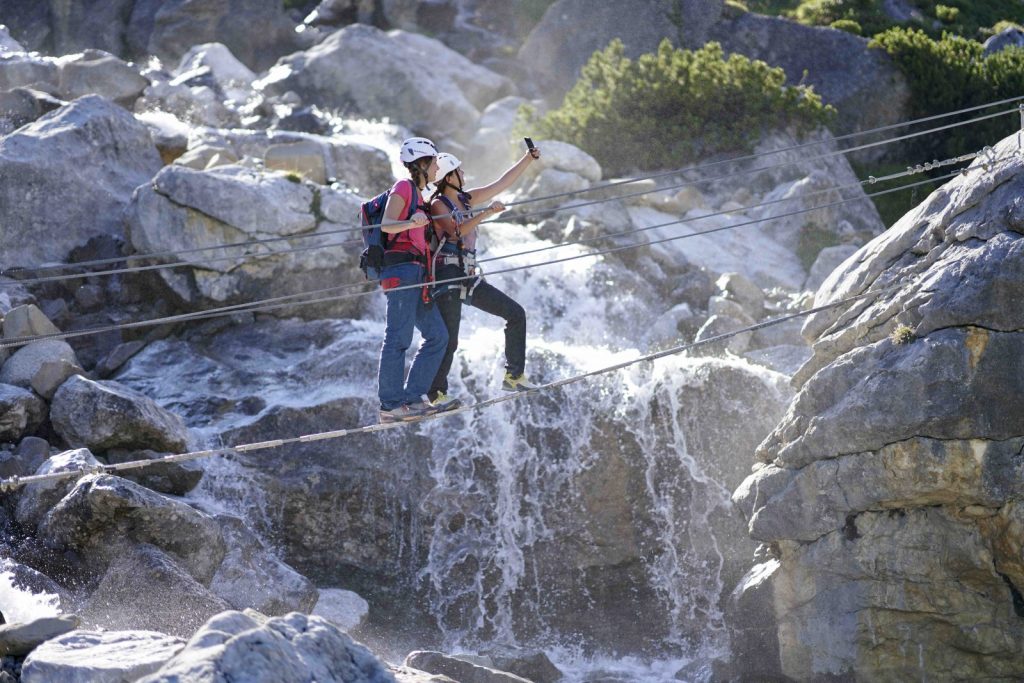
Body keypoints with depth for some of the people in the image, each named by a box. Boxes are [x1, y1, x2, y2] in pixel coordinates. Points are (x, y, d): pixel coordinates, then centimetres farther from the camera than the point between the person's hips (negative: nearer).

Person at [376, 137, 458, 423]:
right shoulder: (403, 187, -4)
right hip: (402, 268, -10)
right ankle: (391, 406, -11)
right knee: (398, 337, -11)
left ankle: (412, 398, 4)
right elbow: (386, 225, -17)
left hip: (416, 272, 10)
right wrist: (411, 222, -35)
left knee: (437, 335, 4)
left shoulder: (417, 193, 24)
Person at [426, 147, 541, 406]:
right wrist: (486, 212, -26)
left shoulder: (465, 199, 15)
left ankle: (514, 376, 10)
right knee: (448, 340, -12)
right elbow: (456, 231, -22)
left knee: (515, 314, 7)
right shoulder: (437, 204, -6)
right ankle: (436, 395, -5)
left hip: (468, 277, 8)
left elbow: (502, 183, 17)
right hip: (448, 276, -8)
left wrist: (529, 158, 17)